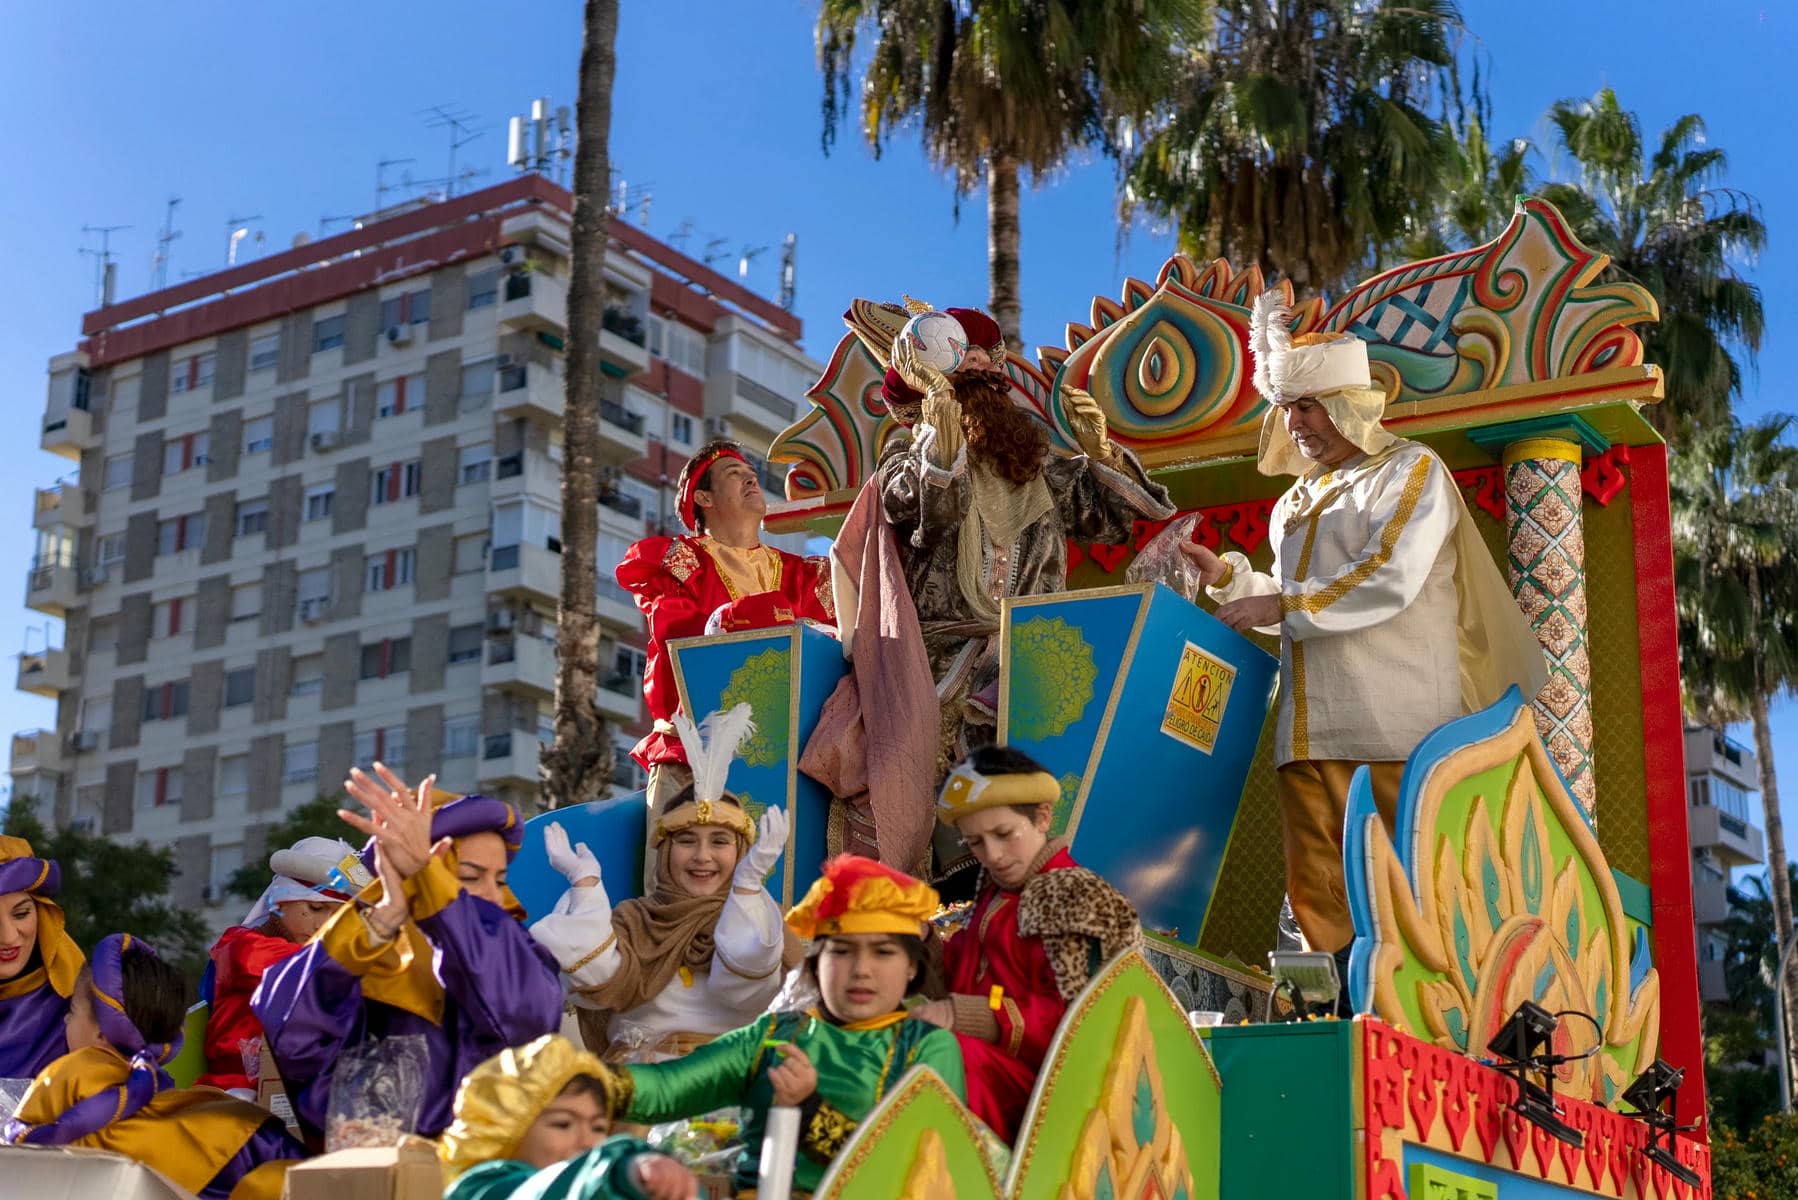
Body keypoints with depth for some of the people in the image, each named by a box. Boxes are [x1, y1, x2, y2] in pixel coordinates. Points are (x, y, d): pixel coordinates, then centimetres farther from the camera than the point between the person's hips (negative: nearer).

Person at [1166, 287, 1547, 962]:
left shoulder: (1411, 471, 1)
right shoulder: (1298, 499, 22)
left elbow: (1390, 580, -13)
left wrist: (1283, 605, -12)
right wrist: (1224, 575, 9)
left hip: (1397, 725, -7)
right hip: (1312, 726, 7)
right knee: (1318, 894, 2)